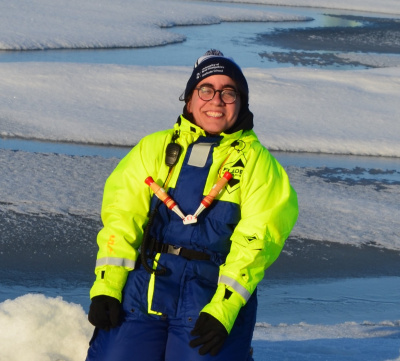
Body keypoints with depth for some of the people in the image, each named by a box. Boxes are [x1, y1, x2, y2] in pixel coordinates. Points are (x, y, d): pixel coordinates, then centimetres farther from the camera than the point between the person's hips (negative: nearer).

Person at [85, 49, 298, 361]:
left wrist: (223, 309, -19)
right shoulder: (155, 148, 12)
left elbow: (254, 241, -7)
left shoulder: (256, 162, 4)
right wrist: (106, 287, -7)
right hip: (145, 288, 2)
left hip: (216, 297, -2)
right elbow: (122, 215, 5)